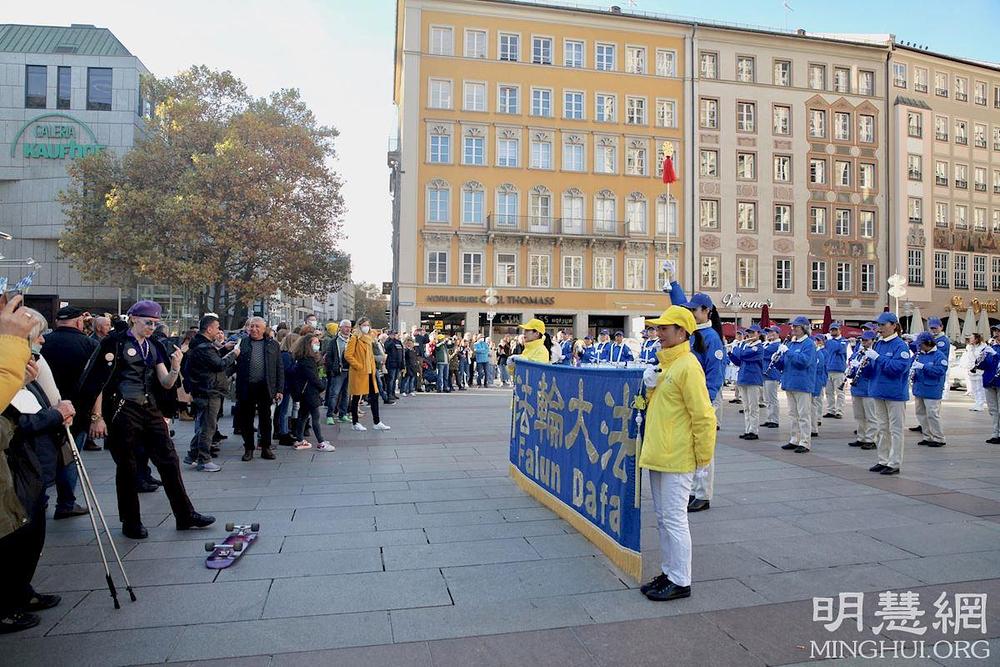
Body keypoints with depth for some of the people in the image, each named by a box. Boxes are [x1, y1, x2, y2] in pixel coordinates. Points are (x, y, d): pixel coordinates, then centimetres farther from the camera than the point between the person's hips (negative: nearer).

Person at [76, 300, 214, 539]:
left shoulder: (154, 346, 11)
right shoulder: (116, 343, -6)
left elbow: (166, 383, 8)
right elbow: (98, 380, -10)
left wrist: (175, 368, -13)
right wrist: (97, 417, -14)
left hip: (149, 409, 6)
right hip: (122, 410, -5)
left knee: (169, 461, 4)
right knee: (127, 467, 5)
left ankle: (185, 515, 12)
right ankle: (131, 523, 20)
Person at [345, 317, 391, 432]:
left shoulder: (368, 338, 16)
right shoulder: (355, 338, -7)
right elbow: (348, 355, -15)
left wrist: (372, 368, 14)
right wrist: (358, 366, -15)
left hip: (369, 373, 7)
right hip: (358, 373, -7)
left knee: (374, 396, 5)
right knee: (356, 398, 3)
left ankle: (377, 423, 11)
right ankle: (355, 423, 12)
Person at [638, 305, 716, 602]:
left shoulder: (688, 366, -16)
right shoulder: (665, 364, 14)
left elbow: (704, 417, -17)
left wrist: (704, 459, -14)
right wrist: (651, 387, 0)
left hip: (677, 459, -9)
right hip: (657, 455, 10)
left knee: (674, 519, -1)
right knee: (662, 519, 16)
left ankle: (680, 582, 11)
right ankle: (668, 572, 28)